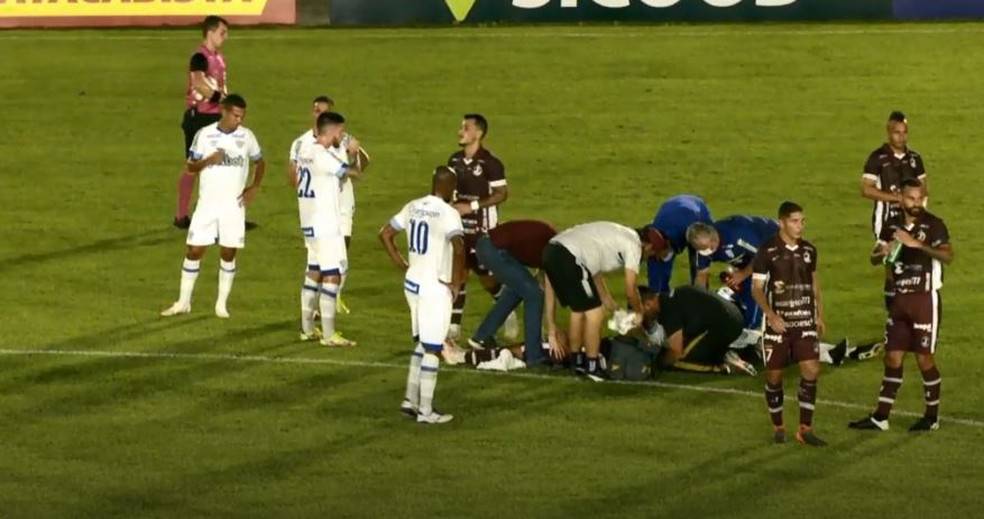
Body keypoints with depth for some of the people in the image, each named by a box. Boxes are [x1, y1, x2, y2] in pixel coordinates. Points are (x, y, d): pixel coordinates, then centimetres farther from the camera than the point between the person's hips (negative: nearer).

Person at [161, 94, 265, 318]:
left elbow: (260, 163, 15)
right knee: (194, 250, -1)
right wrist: (208, 161, -19)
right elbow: (191, 167, 0)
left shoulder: (247, 136, 0)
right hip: (207, 203, -1)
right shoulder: (204, 135, -4)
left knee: (228, 253, 3)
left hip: (234, 205, 1)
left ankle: (222, 304, 13)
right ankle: (183, 302, 9)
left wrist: (254, 187, 0)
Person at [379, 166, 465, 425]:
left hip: (413, 284, 7)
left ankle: (411, 399, 21)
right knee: (432, 350, 1)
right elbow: (458, 247, -32)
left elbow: (385, 234, 14)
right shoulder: (448, 214, -17)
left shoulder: (412, 207, 6)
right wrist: (456, 281, -18)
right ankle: (426, 410, 4)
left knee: (421, 344, 21)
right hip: (436, 288, -7)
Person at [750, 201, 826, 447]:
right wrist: (771, 315, -20)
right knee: (774, 375, 4)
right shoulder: (768, 251, -9)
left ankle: (805, 429, -2)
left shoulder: (809, 250, 5)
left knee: (811, 371, -9)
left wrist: (820, 315, 15)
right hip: (778, 324, -3)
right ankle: (778, 427, 22)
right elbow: (756, 288, -8)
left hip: (805, 322, 3)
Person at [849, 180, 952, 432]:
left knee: (925, 358, 0)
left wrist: (917, 244, -34)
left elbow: (948, 256, -24)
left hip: (925, 299, -5)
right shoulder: (892, 226, 7)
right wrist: (883, 252, -9)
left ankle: (932, 416, 15)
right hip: (900, 299, 5)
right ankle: (880, 417, 11)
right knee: (892, 357, 7)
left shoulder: (933, 225, -11)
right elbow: (874, 258, 15)